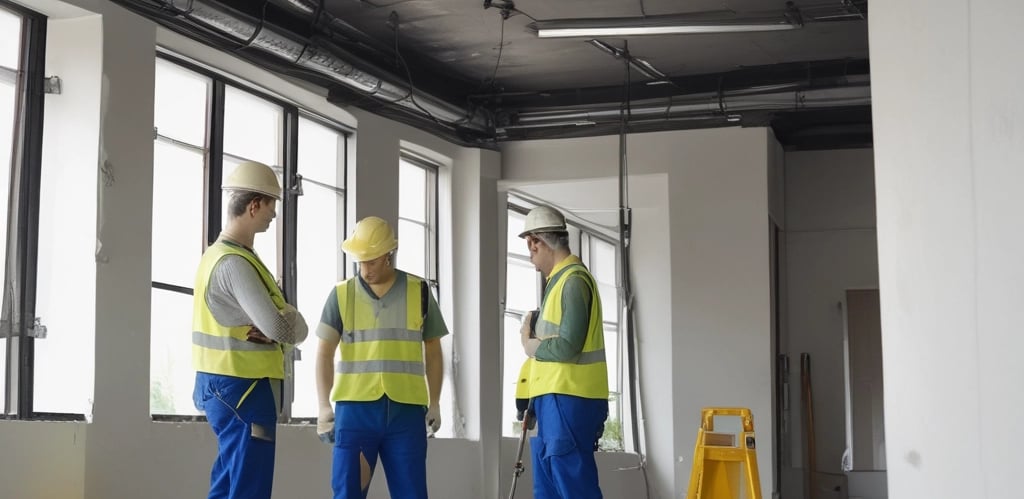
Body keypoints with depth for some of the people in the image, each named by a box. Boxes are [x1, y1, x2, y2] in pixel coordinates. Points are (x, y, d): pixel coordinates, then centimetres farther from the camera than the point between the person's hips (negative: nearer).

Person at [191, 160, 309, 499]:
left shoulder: (222, 254, 15)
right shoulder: (234, 263, -18)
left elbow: (275, 317, 12)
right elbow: (283, 328, -26)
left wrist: (274, 328, -10)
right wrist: (291, 325, -3)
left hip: (225, 386, 10)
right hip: (242, 389, -10)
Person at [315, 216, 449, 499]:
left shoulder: (419, 291, 6)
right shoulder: (341, 294, 4)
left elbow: (432, 350, 13)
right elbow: (325, 352, 1)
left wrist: (434, 403, 7)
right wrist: (324, 406, -9)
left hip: (406, 410, 0)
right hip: (355, 408, 0)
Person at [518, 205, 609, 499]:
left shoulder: (573, 281, -13)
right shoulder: (559, 279, 17)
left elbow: (567, 347, -20)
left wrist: (532, 347, -3)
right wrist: (532, 333, -2)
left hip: (568, 401, -10)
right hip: (554, 399, 10)